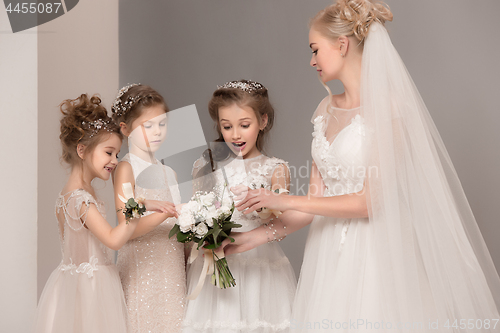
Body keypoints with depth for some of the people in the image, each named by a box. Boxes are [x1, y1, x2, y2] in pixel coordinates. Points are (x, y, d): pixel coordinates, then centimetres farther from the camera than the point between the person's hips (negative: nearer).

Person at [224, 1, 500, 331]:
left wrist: (286, 201, -13)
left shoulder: (388, 107, -12)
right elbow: (317, 195, 9)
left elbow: (371, 200, -16)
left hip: (375, 254, -6)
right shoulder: (327, 109, 9)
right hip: (330, 253, 6)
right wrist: (259, 235, 2)